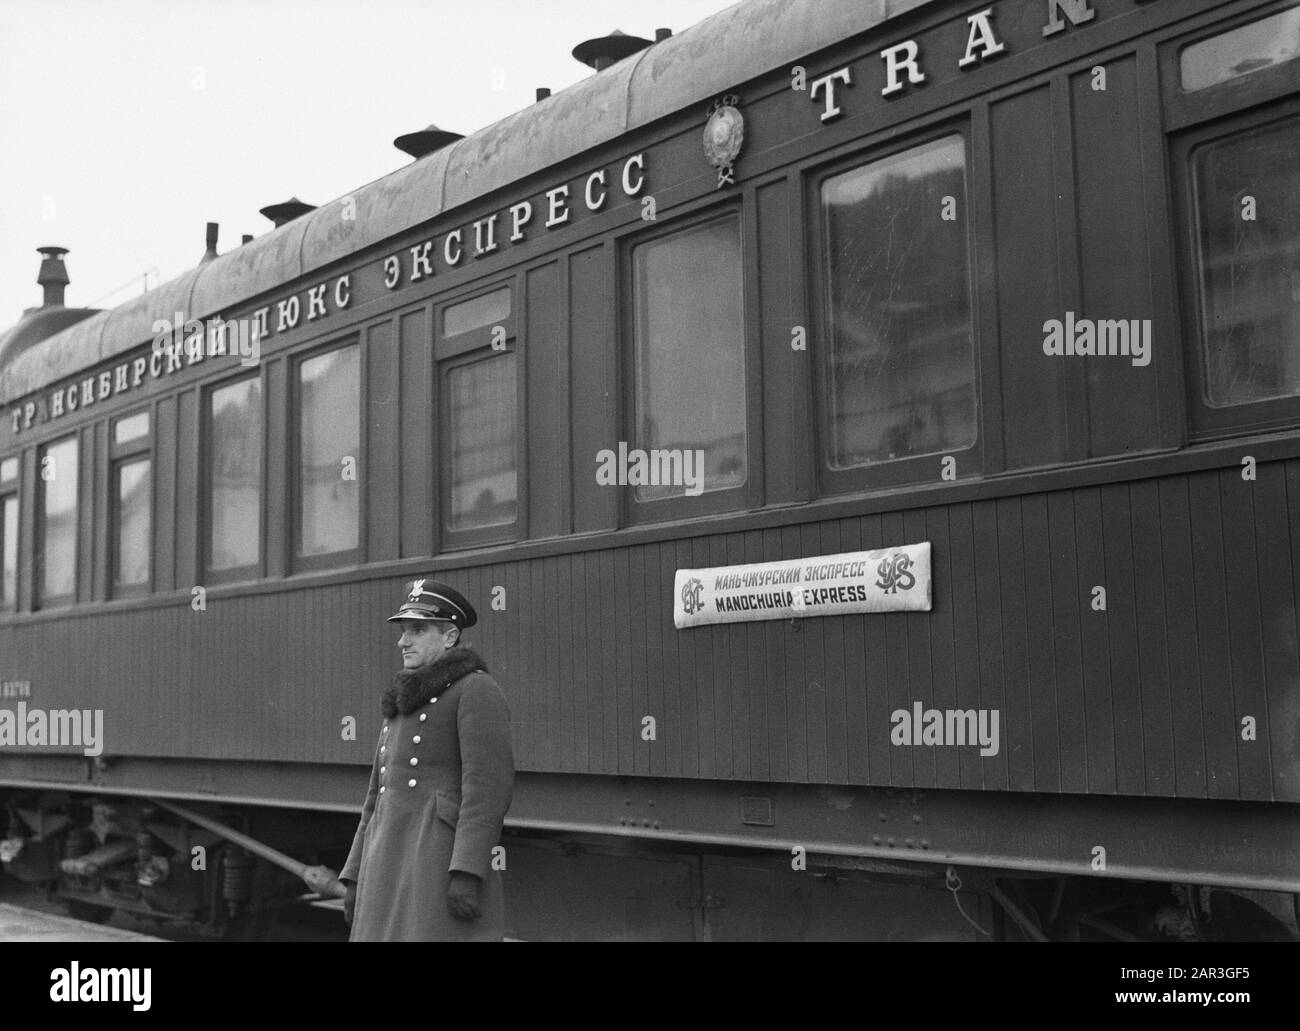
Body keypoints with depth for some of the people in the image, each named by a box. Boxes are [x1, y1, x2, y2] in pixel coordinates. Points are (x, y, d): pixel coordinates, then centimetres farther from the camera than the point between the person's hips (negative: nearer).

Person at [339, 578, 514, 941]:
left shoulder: (477, 689, -4)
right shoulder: (407, 702, 23)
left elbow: (489, 785, -14)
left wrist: (467, 873, -22)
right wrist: (356, 878, 18)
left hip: (446, 860, -8)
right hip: (393, 863, 8)